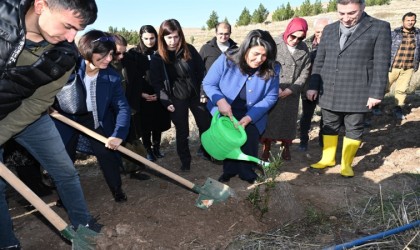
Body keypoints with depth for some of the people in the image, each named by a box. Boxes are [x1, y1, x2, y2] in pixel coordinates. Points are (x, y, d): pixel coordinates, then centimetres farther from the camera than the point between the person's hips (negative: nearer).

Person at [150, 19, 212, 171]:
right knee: (182, 131, 8)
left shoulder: (189, 49, -5)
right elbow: (156, 83, -7)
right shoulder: (157, 58, -9)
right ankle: (185, 160, 25)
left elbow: (201, 70, 3)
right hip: (176, 99, -2)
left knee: (206, 126, 10)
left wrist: (203, 90, -1)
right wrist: (166, 101, -12)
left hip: (195, 95, 2)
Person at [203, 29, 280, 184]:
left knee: (250, 137, -13)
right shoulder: (226, 60, -23)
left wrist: (249, 117, -24)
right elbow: (208, 84, -15)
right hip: (225, 111, 0)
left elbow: (270, 97, -14)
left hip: (252, 115, 1)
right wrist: (220, 101, -34)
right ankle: (229, 170, 27)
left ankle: (247, 172, 12)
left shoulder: (272, 69, -19)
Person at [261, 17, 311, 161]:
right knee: (269, 121, 3)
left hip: (292, 94, 3)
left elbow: (305, 73, 1)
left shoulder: (304, 50, 1)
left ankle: (286, 148, 29)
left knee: (289, 121, 12)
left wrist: (290, 90, -10)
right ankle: (266, 148, 18)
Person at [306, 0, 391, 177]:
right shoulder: (329, 30, 8)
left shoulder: (380, 28, -4)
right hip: (329, 93, 4)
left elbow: (381, 64, -7)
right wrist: (313, 86, 6)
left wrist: (376, 93, -11)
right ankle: (328, 159, 29)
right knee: (329, 127, 13)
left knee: (354, 130, 7)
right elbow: (319, 61, 11)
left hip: (357, 94, -3)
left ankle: (346, 164, 23)